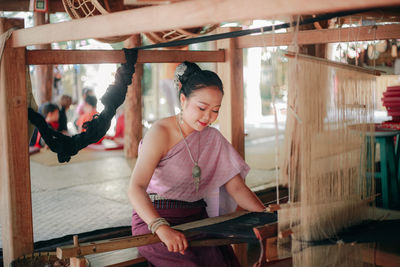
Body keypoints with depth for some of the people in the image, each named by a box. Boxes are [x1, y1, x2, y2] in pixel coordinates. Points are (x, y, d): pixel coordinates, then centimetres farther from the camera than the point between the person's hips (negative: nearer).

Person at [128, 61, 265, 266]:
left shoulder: (213, 138, 10)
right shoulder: (161, 133, -11)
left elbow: (237, 188, 9)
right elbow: (136, 189, -22)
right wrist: (162, 227, -38)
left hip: (197, 219, 5)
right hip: (153, 220, -5)